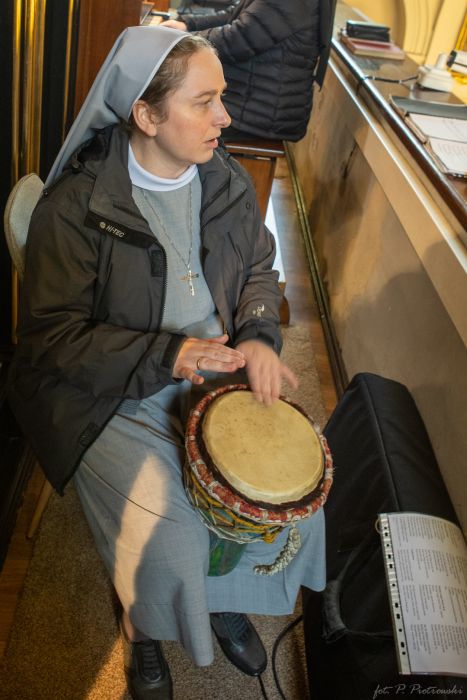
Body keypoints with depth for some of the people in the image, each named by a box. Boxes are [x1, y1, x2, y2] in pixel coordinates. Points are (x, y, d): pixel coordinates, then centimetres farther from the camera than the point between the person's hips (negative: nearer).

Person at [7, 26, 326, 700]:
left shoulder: (226, 179, -2)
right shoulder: (76, 206, -18)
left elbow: (258, 268, 11)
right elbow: (50, 335, -16)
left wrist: (258, 337, -10)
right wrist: (166, 355, -27)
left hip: (212, 369, 5)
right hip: (110, 395, -4)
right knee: (170, 536, -16)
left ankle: (227, 597, 29)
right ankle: (144, 631, 24)